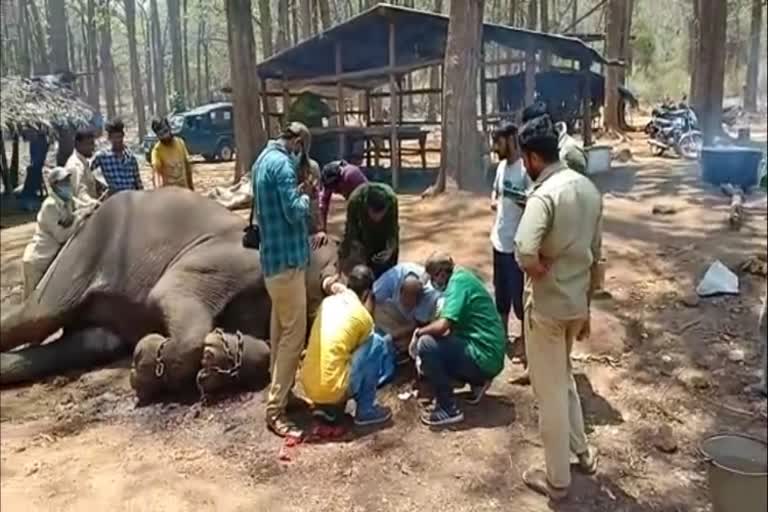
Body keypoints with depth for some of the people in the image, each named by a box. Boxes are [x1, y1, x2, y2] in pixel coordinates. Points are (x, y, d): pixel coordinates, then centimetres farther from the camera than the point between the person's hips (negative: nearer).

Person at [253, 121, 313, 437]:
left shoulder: (263, 159, 15)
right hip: (287, 258, -11)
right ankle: (275, 409, -3)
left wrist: (296, 193, 8)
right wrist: (305, 198, -2)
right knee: (294, 332, -7)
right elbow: (294, 212, -21)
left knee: (280, 328, 19)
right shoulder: (282, 164, -17)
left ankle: (278, 389, 32)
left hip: (273, 256, 11)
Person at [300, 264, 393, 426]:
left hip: (308, 387, 7)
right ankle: (366, 410, 8)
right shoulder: (362, 315, -5)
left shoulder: (327, 302, 11)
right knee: (376, 343, 4)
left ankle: (326, 405, 17)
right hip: (331, 390, -7)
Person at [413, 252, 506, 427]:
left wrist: (419, 332, -7)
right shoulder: (462, 276, 13)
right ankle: (477, 382, 17)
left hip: (484, 356, -10)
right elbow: (452, 325, 20)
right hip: (490, 357, 10)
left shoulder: (458, 281, -15)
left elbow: (442, 326, -25)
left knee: (426, 345, -18)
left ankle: (448, 409, -10)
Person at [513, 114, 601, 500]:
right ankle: (582, 451, 43)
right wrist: (586, 308, 19)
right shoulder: (589, 189, 5)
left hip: (547, 306, -8)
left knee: (550, 392, 7)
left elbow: (524, 256, -36)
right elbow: (595, 257, 11)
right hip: (577, 303, 8)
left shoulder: (545, 195, -21)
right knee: (563, 377, 28)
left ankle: (557, 479, 24)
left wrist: (544, 270, -13)